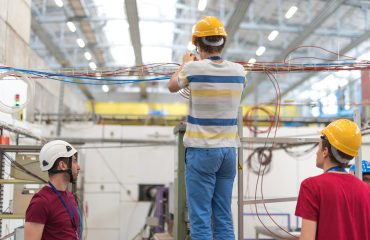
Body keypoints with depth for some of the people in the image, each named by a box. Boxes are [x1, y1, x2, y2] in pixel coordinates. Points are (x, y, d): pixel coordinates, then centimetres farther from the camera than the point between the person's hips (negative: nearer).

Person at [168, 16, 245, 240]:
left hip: (201, 150, -4)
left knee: (200, 219, -1)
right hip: (229, 150, 4)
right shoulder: (238, 70, 2)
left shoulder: (194, 68, -9)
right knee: (224, 218, 10)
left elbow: (172, 86, 11)